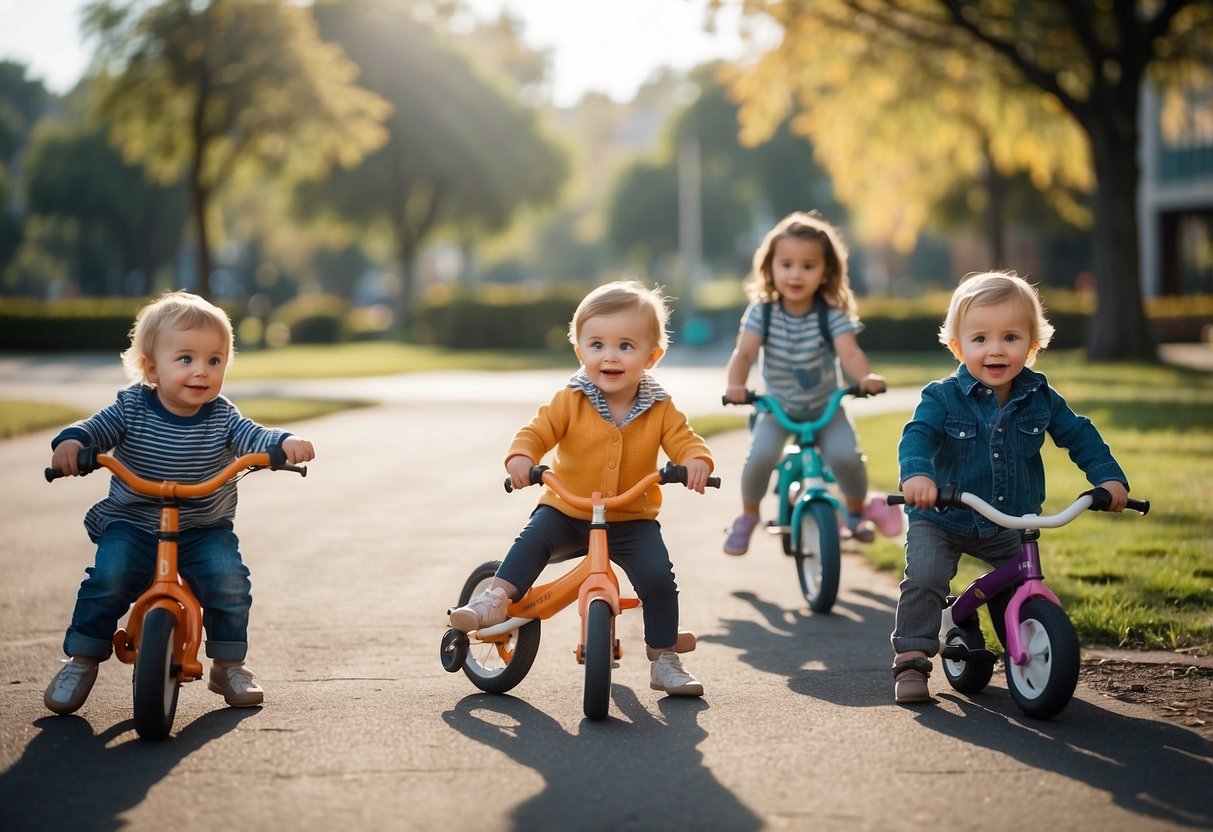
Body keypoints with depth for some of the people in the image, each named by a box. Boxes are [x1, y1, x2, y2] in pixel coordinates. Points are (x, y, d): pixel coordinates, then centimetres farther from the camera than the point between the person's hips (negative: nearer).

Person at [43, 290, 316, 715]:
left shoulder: (222, 418, -6)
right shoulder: (131, 408, -7)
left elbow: (253, 437, -18)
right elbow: (95, 428, -14)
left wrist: (285, 442, -41)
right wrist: (70, 442, -38)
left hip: (205, 531, 1)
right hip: (131, 525, -1)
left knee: (229, 580, -21)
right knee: (109, 577, -24)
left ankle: (228, 665, 2)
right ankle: (82, 661, -3)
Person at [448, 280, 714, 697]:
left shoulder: (660, 409, -4)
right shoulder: (570, 401, -7)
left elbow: (684, 441, -9)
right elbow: (537, 431, -11)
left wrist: (697, 461, -34)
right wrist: (521, 457, -34)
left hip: (632, 520, 0)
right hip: (566, 511, 0)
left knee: (659, 577, -15)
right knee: (533, 540, -27)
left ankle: (665, 661, -2)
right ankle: (495, 601, -20)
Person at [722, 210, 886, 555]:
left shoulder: (832, 314, -16)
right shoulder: (761, 311, -14)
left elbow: (849, 352, -30)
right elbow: (744, 352, -24)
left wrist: (866, 377, -52)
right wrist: (735, 385, -45)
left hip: (826, 406, 0)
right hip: (777, 407, 0)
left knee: (847, 456, -22)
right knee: (759, 456, -23)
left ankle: (856, 511, 11)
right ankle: (748, 515, 6)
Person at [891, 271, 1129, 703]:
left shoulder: (1040, 398, -4)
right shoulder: (943, 397, -15)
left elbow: (1079, 435, 4)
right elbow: (917, 435, -28)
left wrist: (1109, 477, -10)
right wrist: (917, 473, -49)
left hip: (1011, 525, 4)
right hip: (940, 520, -3)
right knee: (924, 578, -22)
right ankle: (911, 661, -12)